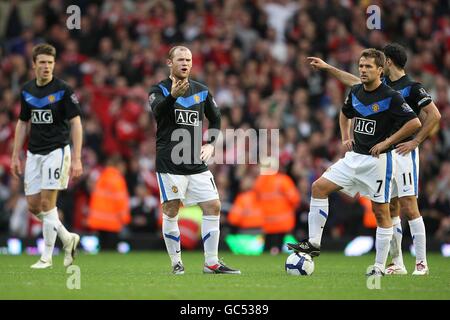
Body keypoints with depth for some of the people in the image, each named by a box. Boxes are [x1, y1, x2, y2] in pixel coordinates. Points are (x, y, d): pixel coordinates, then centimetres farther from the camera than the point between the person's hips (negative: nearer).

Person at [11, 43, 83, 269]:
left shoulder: (63, 90, -10)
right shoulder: (27, 90, 7)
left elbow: (76, 123, -10)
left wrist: (76, 159, -16)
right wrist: (15, 156, 12)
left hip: (56, 151, -6)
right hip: (33, 154, 6)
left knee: (47, 203, -10)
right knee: (33, 204, 3)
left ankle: (47, 256, 0)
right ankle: (67, 238, 22)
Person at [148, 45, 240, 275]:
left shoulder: (201, 91, 12)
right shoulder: (160, 89, -3)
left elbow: (215, 119, 24)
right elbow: (157, 110, -25)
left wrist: (210, 144, 9)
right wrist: (173, 96, -44)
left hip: (197, 163, 4)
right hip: (169, 163, -4)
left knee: (213, 207, -3)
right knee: (171, 211, -3)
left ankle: (211, 263, 4)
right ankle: (176, 262, 10)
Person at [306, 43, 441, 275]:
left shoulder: (412, 88, -10)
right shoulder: (383, 84, 13)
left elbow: (434, 115, -13)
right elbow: (355, 82, 28)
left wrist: (416, 141, -14)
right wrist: (327, 67, 31)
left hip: (403, 153, -8)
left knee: (409, 208, -11)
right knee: (390, 210, 7)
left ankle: (421, 263, -9)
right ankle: (397, 264, 11)